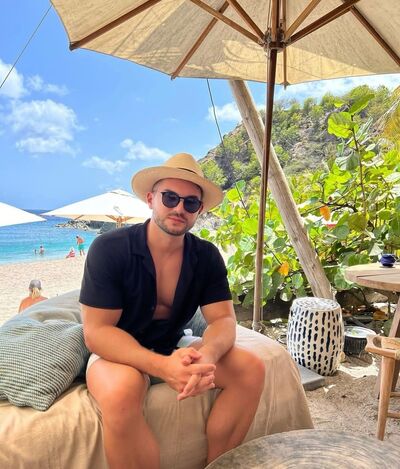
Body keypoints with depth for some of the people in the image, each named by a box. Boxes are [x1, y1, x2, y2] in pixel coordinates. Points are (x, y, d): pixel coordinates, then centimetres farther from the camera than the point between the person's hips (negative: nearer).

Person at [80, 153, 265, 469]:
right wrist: (161, 366, -37)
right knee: (120, 393, -37)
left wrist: (206, 355, -35)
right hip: (118, 352, -4)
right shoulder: (109, 249, -19)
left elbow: (223, 319, -10)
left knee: (251, 369, -14)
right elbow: (97, 331, -21)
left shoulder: (207, 256, -6)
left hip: (174, 347, 4)